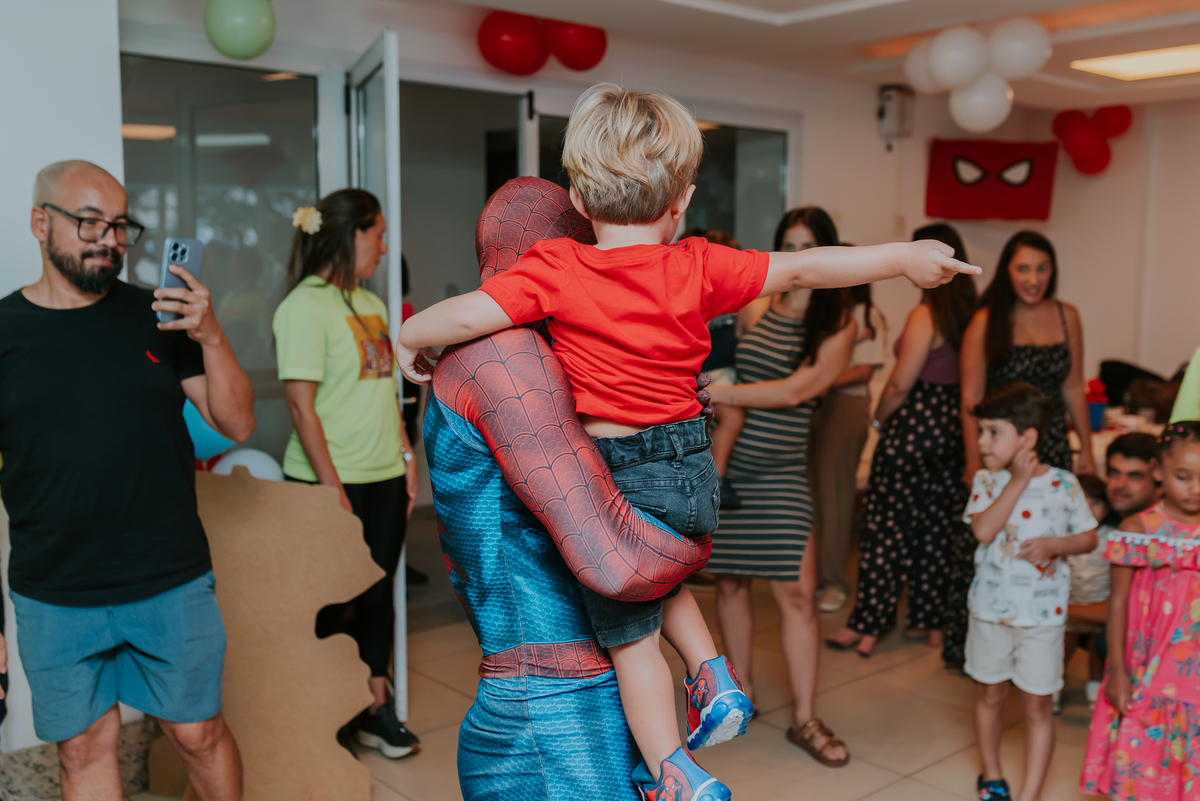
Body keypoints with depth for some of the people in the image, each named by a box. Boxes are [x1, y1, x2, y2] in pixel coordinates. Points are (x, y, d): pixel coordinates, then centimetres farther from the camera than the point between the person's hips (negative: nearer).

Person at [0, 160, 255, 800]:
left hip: (173, 585, 0)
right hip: (53, 600, 0)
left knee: (199, 734, 11)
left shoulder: (158, 318, 1)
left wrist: (211, 337, -18)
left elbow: (237, 424, -1)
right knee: (84, 748, 12)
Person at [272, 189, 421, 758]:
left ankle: (374, 706, 26)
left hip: (385, 477, 7)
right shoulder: (305, 306, -13)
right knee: (333, 601, 4)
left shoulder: (371, 304, 13)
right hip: (334, 481, -7)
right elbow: (302, 405, -17)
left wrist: (407, 459, 12)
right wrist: (332, 487, -18)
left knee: (378, 593, 13)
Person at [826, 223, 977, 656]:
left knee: (887, 524, 1)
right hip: (953, 429, 8)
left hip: (915, 428, -8)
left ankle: (868, 623, 8)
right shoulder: (969, 313, 6)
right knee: (939, 525, 14)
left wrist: (879, 417, 0)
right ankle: (931, 621, 22)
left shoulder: (924, 316, -17)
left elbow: (901, 384, -16)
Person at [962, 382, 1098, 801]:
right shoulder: (987, 480, -5)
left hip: (1043, 613, -2)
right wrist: (1017, 481, -21)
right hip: (990, 608, 2)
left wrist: (1055, 544, -17)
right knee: (990, 694, 17)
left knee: (1038, 705, 7)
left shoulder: (1064, 484, -7)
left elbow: (1088, 537, 2)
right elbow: (983, 530, -21)